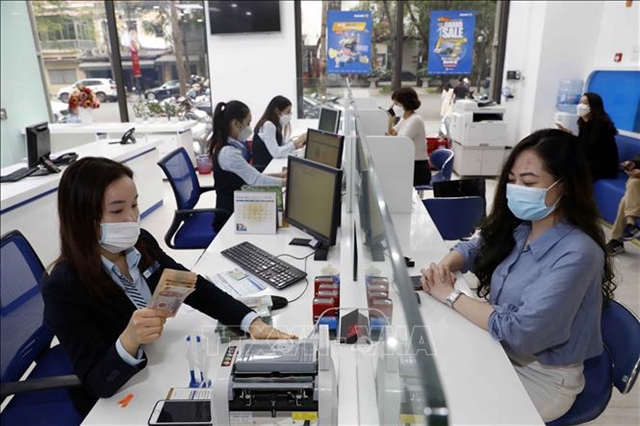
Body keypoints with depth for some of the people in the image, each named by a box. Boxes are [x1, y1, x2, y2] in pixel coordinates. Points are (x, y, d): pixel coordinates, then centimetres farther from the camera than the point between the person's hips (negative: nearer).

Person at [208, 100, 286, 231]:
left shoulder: (233, 146, 6)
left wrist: (279, 175, 2)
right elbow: (256, 180, -23)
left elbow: (251, 176, 10)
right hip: (231, 214, -8)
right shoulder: (228, 153, -23)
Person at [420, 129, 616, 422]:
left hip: (543, 378, -6)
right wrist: (444, 266, -12)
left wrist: (449, 295, -24)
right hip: (501, 353, 6)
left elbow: (518, 332, -32)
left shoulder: (577, 254, -27)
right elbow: (474, 248, 10)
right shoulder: (519, 228, -6)